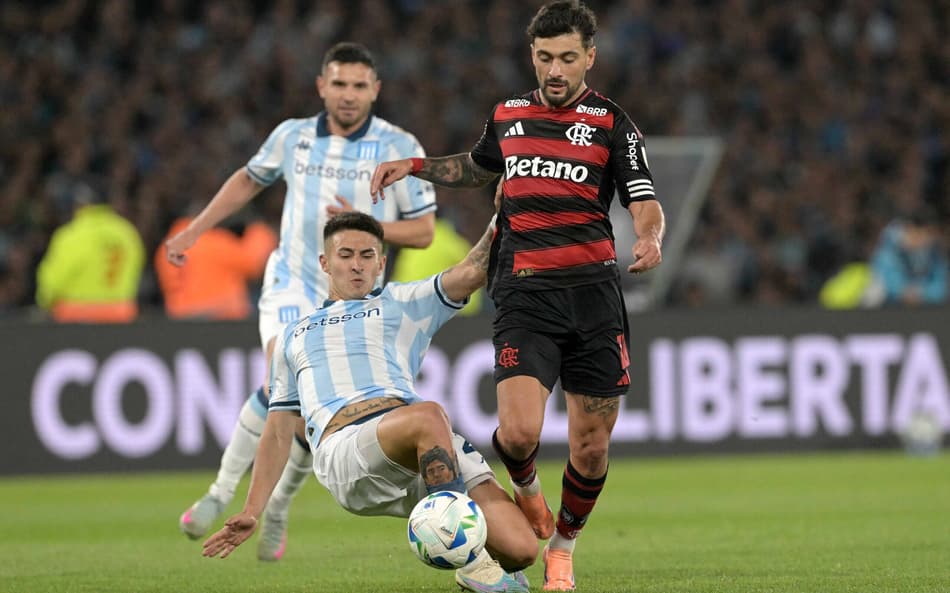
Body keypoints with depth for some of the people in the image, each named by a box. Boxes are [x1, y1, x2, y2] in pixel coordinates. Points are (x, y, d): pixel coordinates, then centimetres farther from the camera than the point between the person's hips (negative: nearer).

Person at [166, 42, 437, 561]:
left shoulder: (400, 148, -4)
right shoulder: (292, 136, 2)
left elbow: (422, 232, -2)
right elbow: (248, 179, 21)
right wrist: (193, 231, 20)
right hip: (292, 282, 0)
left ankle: (276, 513, 22)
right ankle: (220, 494, -16)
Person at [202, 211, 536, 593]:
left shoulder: (403, 304, 28)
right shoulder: (292, 338, 34)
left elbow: (471, 272, 14)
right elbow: (278, 433, 33)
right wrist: (251, 513, 25)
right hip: (343, 446, -1)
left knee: (519, 550, -20)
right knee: (428, 416, -39)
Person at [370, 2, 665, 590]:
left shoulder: (612, 123, 3)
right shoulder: (508, 116, 13)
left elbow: (647, 205, -4)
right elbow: (476, 168, 35)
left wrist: (650, 238, -26)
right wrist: (416, 165, 21)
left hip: (593, 290, -1)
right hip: (524, 293, 1)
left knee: (591, 447, 1)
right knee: (519, 432, -18)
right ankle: (527, 491, 18)